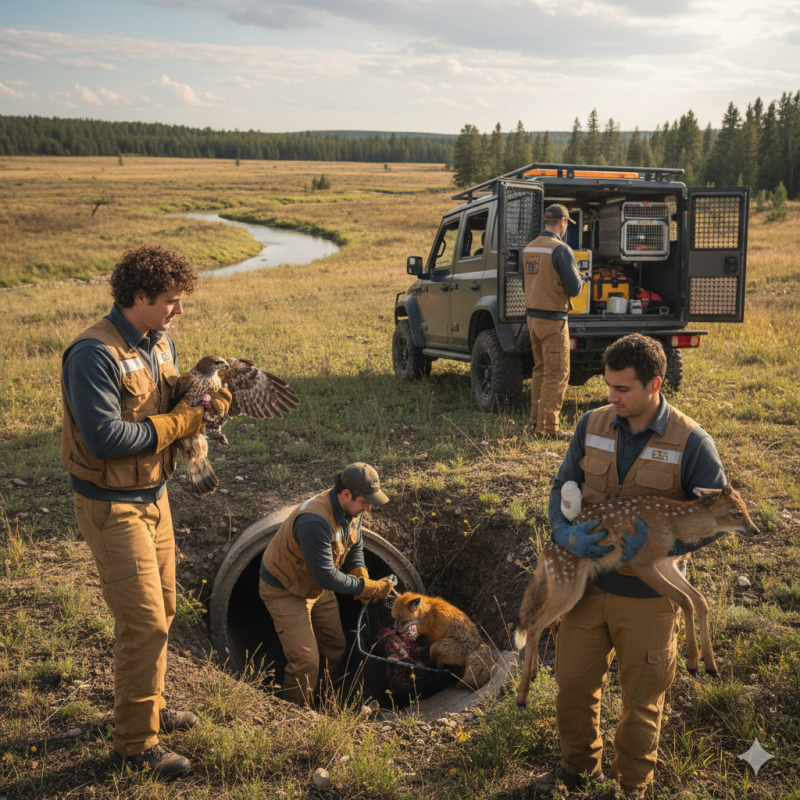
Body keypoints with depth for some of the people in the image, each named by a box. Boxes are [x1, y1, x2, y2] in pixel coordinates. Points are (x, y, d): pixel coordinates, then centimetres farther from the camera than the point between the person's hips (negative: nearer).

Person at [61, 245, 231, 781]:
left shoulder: (160, 342, 5)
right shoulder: (94, 354, -22)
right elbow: (106, 437, -28)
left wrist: (202, 399, -10)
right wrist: (184, 420, -22)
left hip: (153, 495, 9)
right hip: (112, 506, -9)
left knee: (161, 610, 19)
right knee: (145, 623, -5)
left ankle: (149, 706, 39)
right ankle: (136, 745, 11)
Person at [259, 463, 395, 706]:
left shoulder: (351, 510, -10)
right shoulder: (315, 522, -39)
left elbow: (355, 548, 5)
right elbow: (326, 576, -35)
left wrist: (361, 577, -14)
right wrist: (369, 588, -29)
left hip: (317, 586, 9)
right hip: (285, 590, -9)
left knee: (335, 649, 14)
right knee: (306, 661, -10)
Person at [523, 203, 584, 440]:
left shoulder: (529, 248, 8)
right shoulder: (560, 249, -16)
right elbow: (574, 288, -16)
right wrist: (579, 280, 5)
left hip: (532, 316, 8)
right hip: (552, 319, -8)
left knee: (541, 369, 19)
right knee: (556, 374, -2)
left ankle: (536, 418, 25)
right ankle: (547, 427, -1)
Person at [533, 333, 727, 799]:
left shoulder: (691, 442, -15)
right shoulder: (593, 425, -4)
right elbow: (563, 487, 4)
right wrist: (565, 532, -17)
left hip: (649, 595, -3)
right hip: (588, 582, 4)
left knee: (641, 700, 14)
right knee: (573, 682, 16)